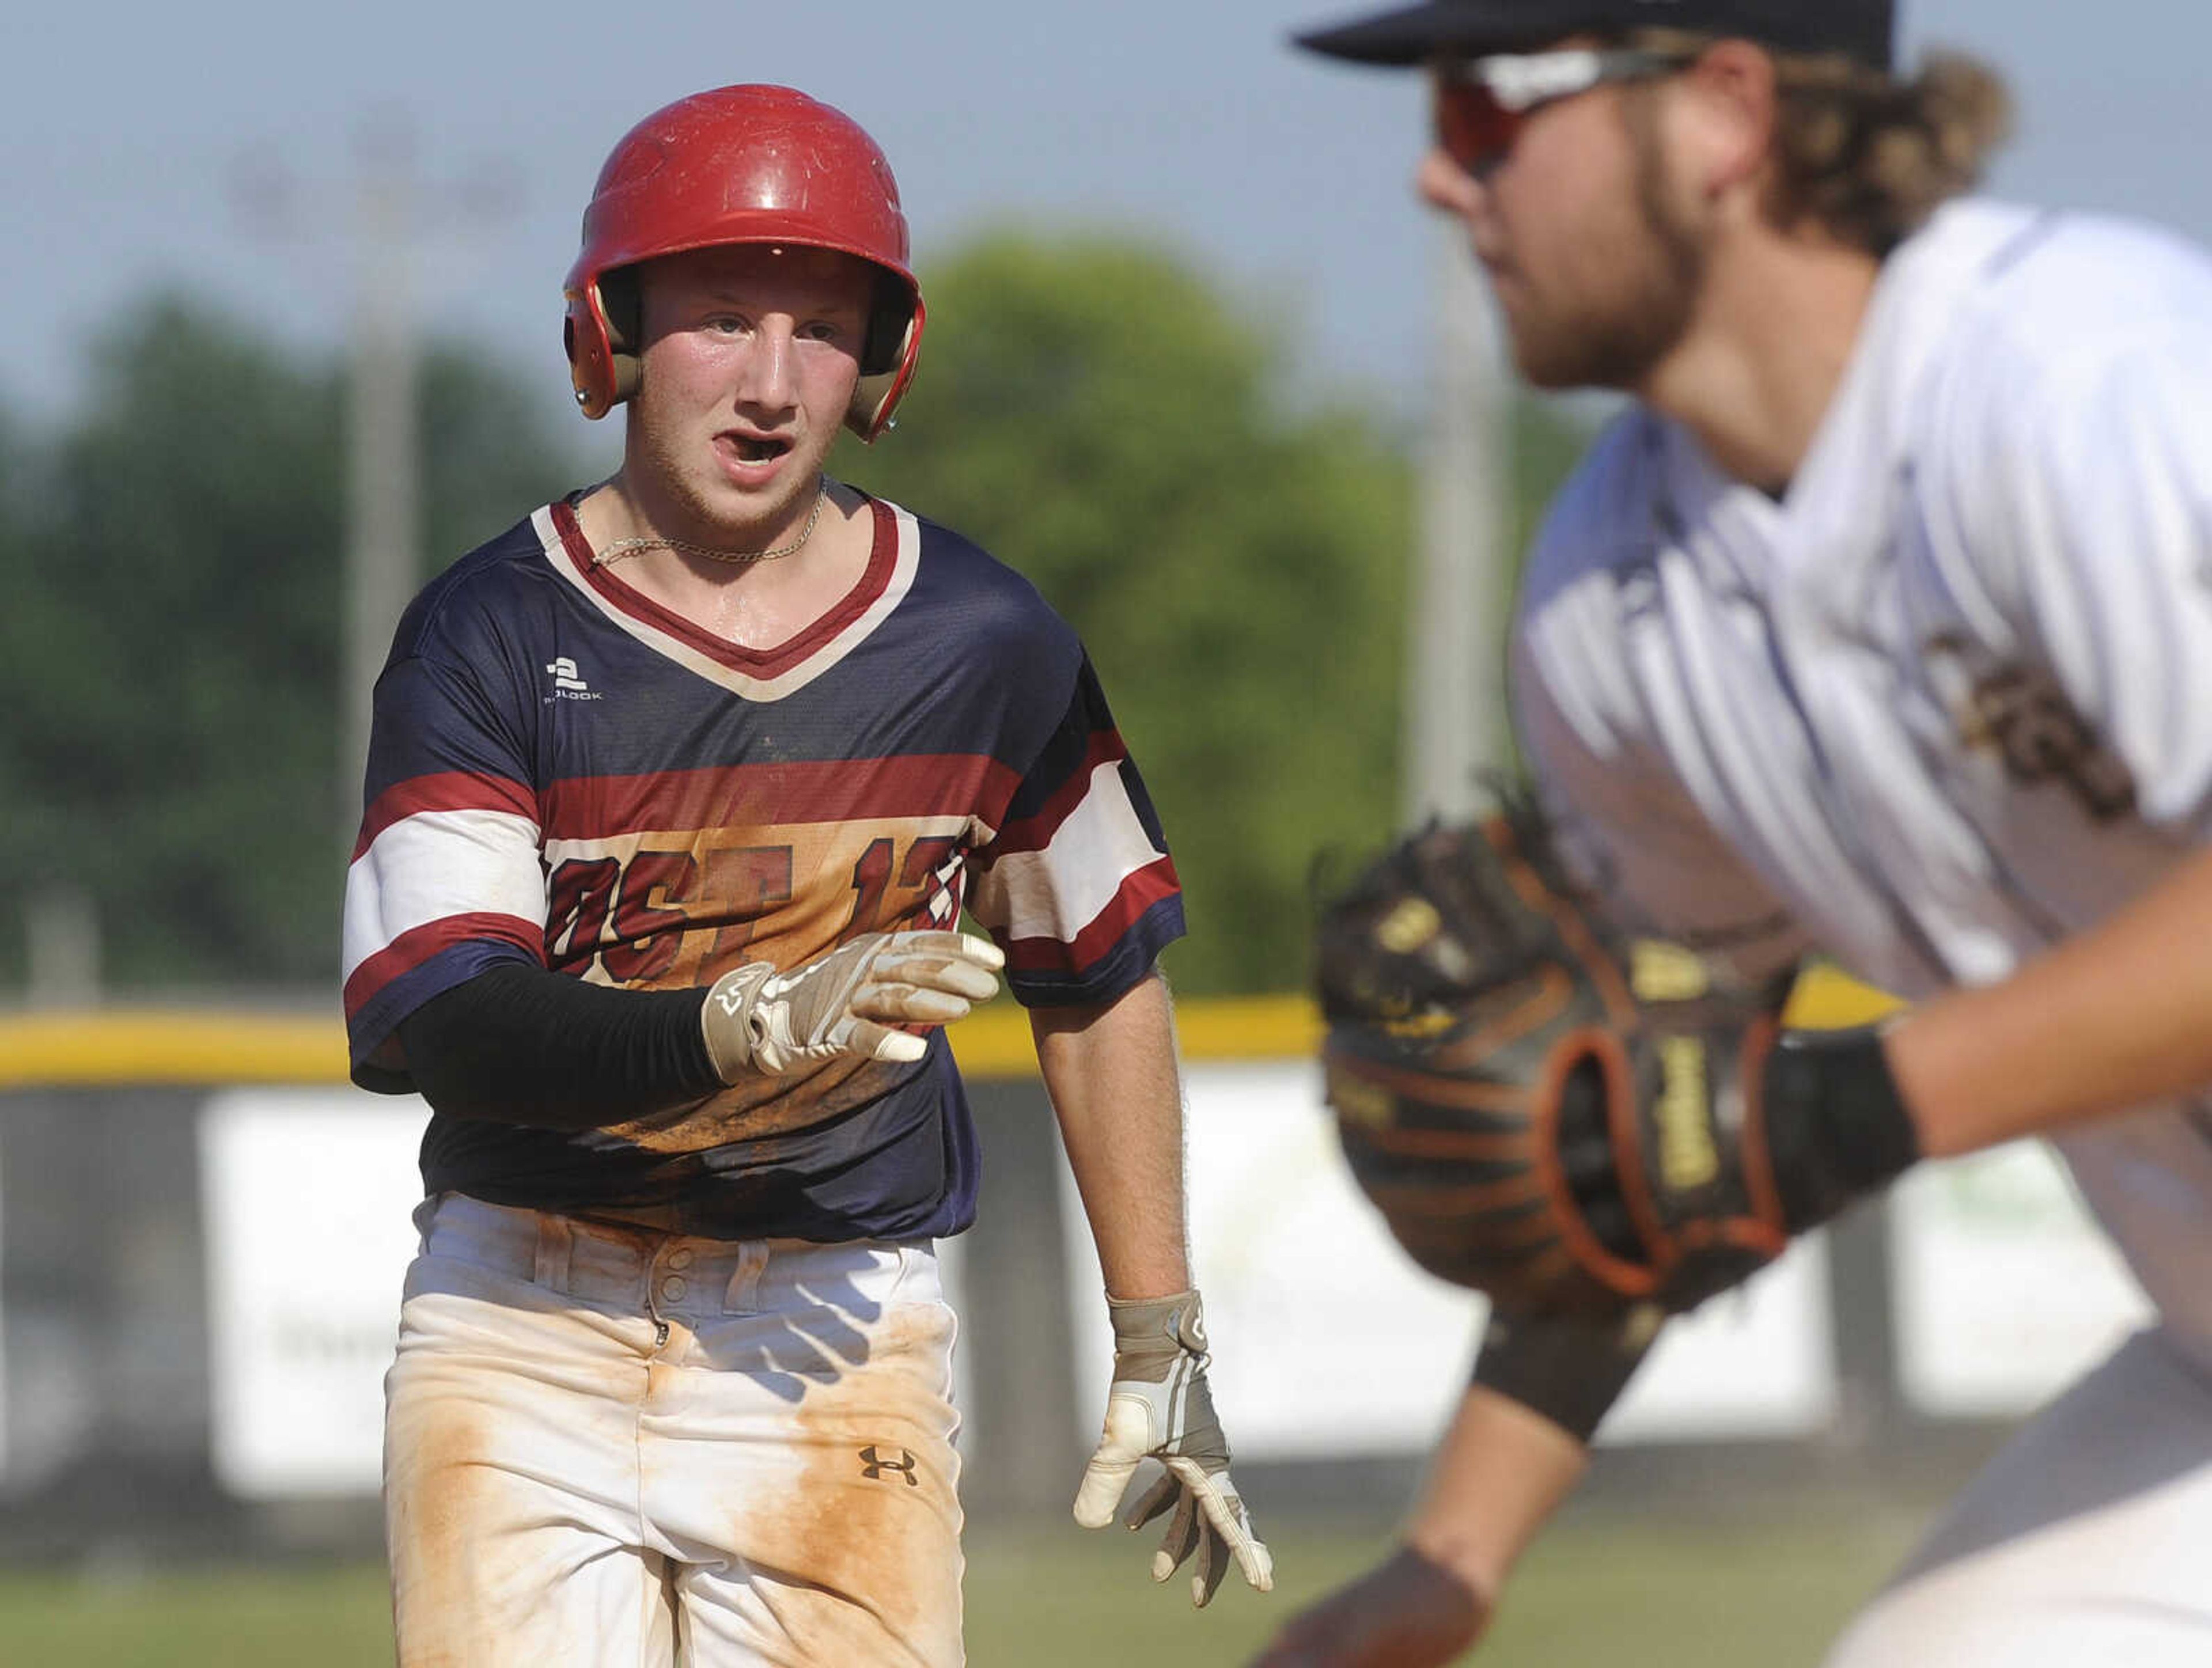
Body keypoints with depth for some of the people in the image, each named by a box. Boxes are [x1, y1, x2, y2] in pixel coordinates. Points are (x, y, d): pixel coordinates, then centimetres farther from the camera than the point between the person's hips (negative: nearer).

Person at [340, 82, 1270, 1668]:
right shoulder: (490, 638, -5)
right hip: (523, 1335, -1)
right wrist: (754, 1020, -32)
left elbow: (1100, 980, 15)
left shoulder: (980, 645, 2)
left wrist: (1161, 1357, 14)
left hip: (839, 1339, 1)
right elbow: (428, 1022, -17)